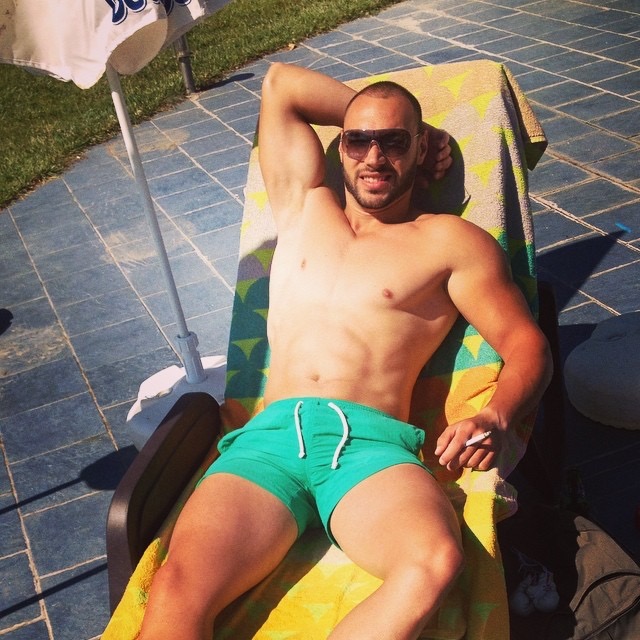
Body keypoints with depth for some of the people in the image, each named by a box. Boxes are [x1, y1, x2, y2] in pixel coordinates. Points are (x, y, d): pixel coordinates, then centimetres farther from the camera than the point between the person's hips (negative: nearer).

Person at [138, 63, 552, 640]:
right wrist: (365, 119, 31)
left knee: (436, 563, -37)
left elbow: (528, 347, 11)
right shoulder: (304, 208, 26)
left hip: (372, 445, -2)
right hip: (268, 438, 2)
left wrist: (496, 419, -10)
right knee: (178, 590, -28)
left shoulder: (449, 240, 16)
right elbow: (280, 83, 32)